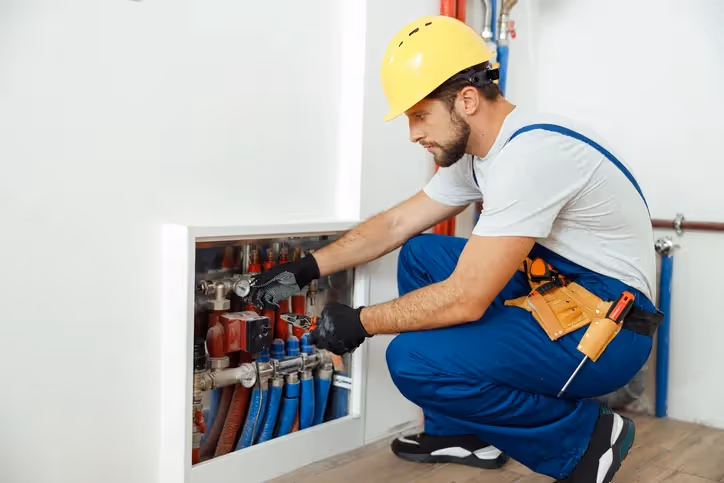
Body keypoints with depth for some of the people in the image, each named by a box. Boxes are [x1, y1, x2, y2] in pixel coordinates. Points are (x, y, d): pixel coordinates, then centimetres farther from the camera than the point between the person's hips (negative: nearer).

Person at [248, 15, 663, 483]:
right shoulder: (476, 152, 5)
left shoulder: (530, 153, -25)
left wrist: (359, 323, -13)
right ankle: (463, 433, 15)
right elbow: (395, 224, 14)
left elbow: (466, 300, -26)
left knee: (414, 359, -22)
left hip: (608, 326, -9)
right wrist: (307, 269, 11)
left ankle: (584, 435, -2)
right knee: (420, 255, 10)